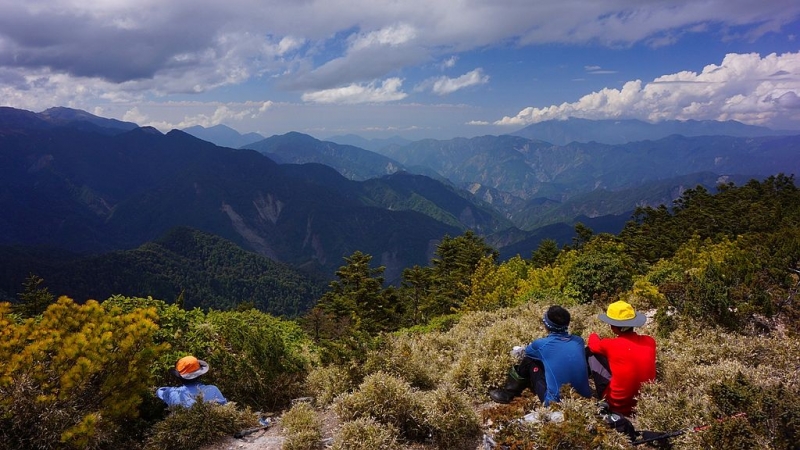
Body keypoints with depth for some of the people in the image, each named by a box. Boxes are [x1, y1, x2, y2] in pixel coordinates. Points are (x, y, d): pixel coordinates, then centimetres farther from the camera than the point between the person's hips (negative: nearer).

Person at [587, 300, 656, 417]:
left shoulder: (610, 345, -18)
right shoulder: (650, 341, -7)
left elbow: (593, 345, 8)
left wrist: (593, 336, 31)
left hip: (617, 405, -5)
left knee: (589, 351, 8)